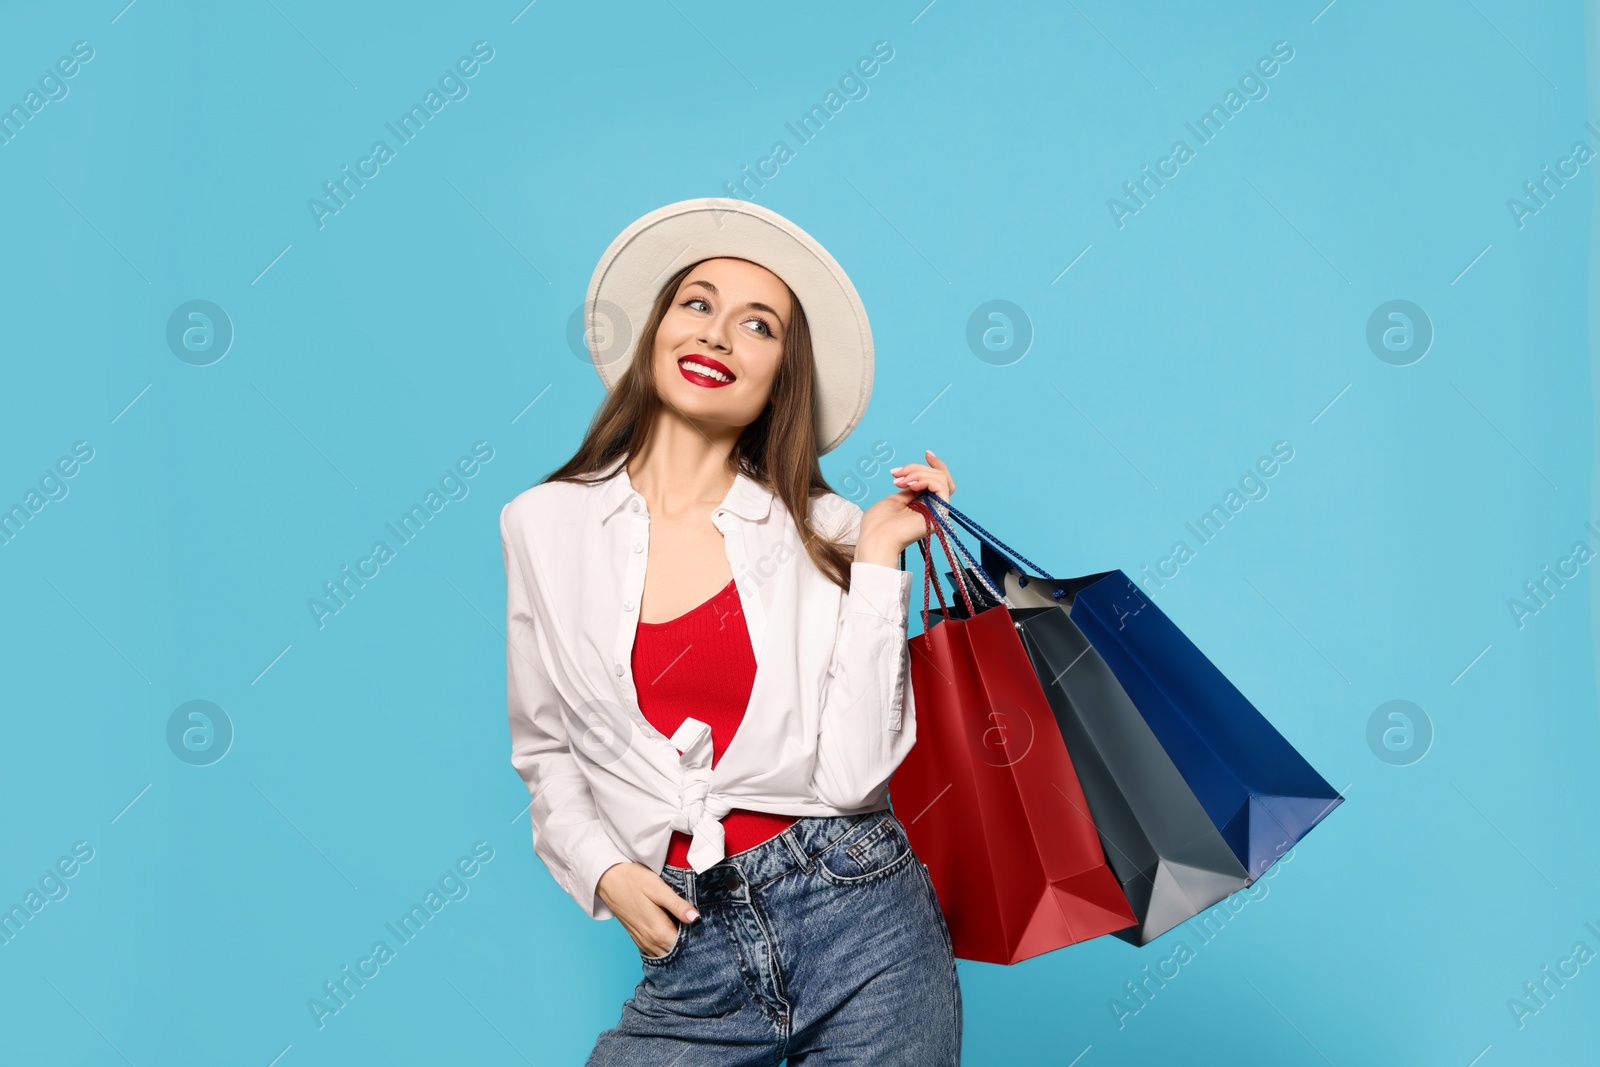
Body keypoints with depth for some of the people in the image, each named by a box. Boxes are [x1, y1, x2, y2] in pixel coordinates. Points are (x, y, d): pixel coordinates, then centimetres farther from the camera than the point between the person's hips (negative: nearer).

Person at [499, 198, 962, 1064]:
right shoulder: (541, 527, 1)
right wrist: (602, 873, -4)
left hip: (861, 926, 0)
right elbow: (544, 750, 10)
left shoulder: (824, 531, -3)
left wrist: (877, 562, -10)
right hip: (687, 955, 1)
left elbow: (850, 775, -11)